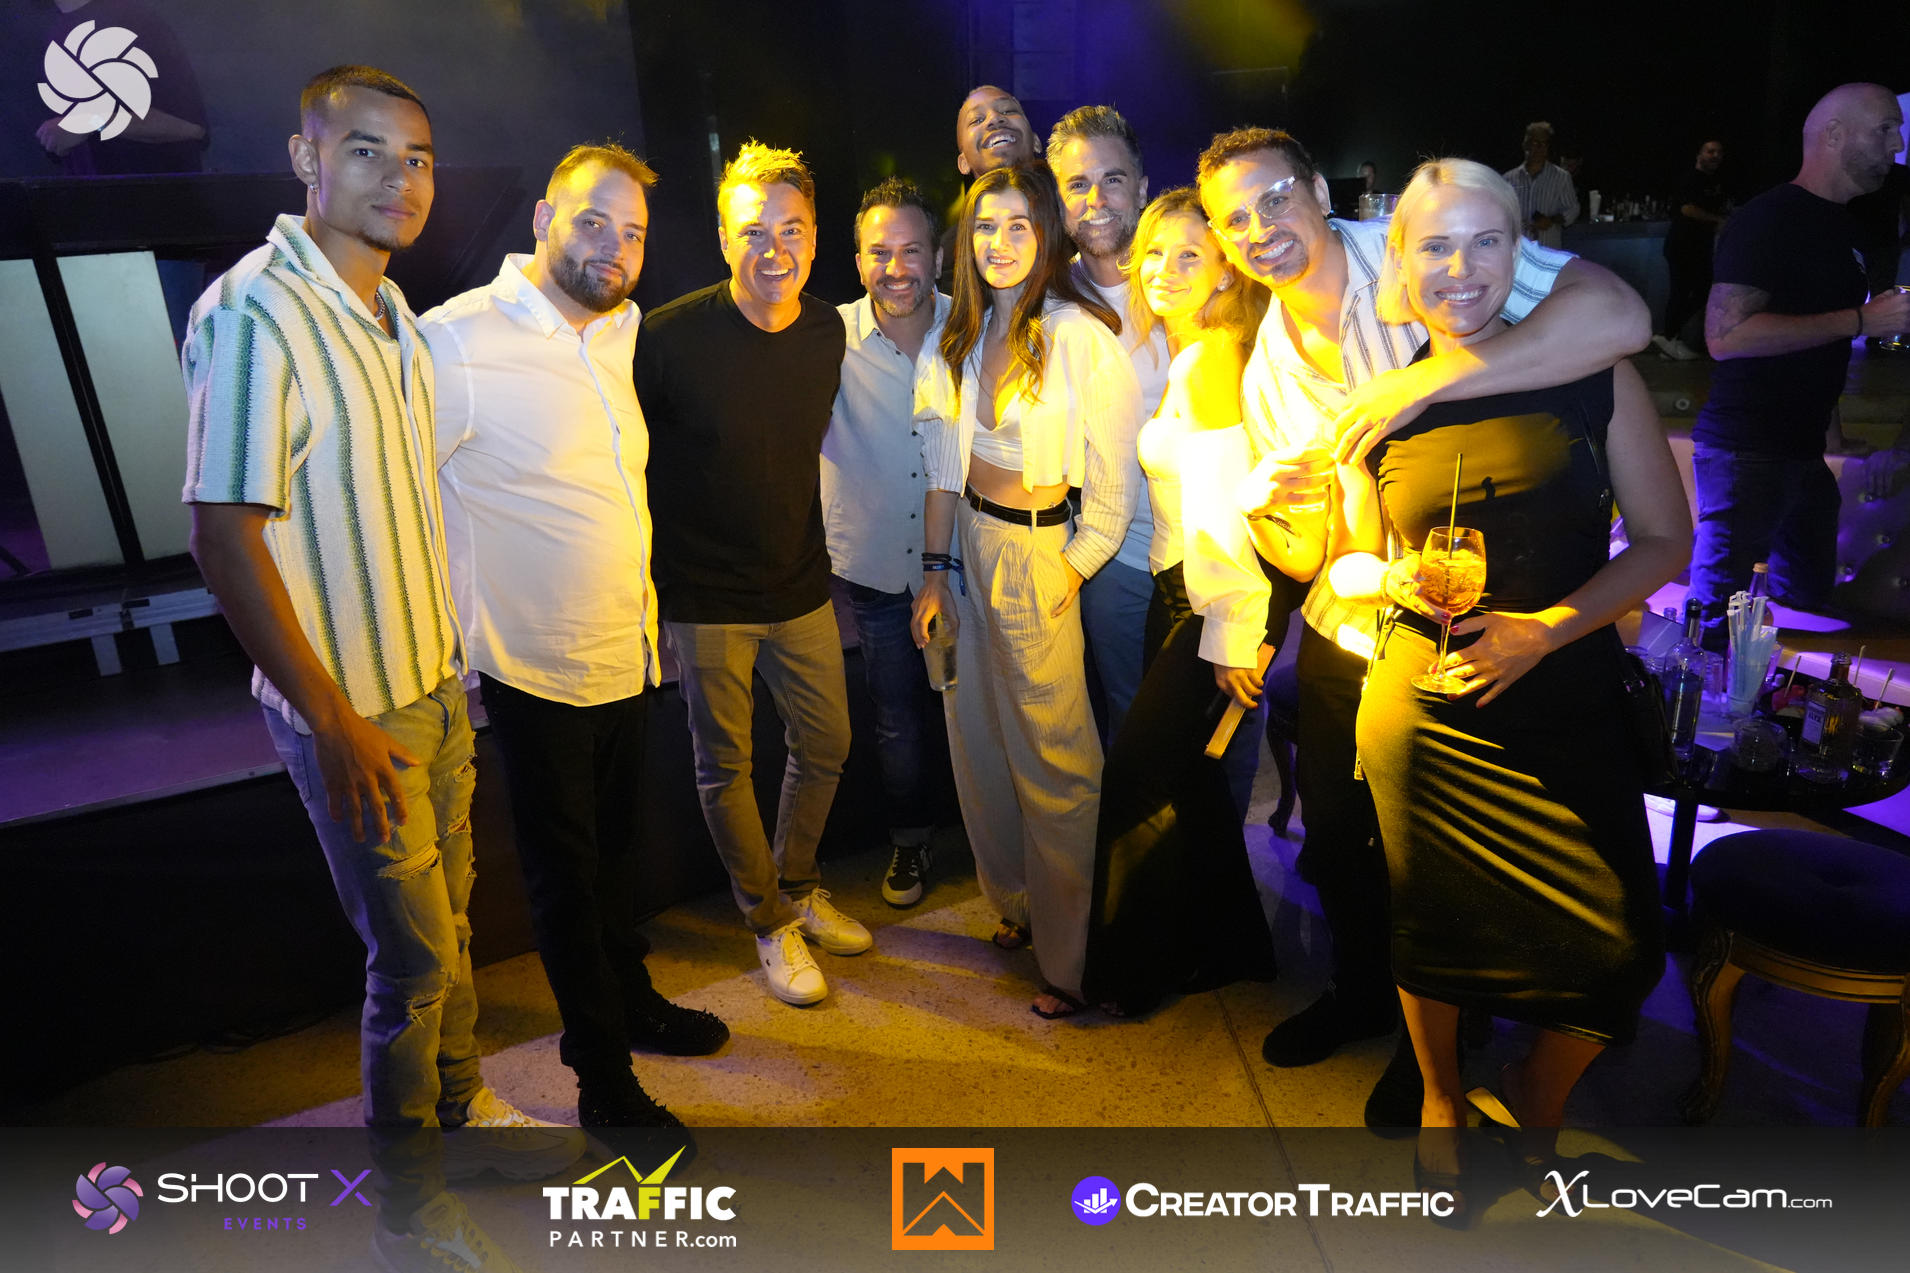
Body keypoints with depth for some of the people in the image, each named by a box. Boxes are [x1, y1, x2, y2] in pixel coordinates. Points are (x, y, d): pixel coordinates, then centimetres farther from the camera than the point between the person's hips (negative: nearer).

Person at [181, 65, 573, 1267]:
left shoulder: (396, 312, 9)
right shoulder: (254, 313, -18)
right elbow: (224, 535, -20)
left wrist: (455, 650, 15)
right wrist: (331, 718, -19)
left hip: (437, 682, 8)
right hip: (354, 708, -7)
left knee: (451, 915, 20)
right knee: (415, 956, 4)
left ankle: (463, 1102, 42)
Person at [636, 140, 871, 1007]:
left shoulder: (828, 333, -1)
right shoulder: (671, 337, -17)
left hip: (800, 585, 5)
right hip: (703, 596, -4)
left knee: (825, 745, 15)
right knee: (725, 764, 8)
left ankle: (799, 887, 40)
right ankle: (770, 921, 30)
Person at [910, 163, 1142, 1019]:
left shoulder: (1082, 337, -15)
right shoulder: (962, 335, 5)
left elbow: (1113, 492, -12)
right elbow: (943, 461, 8)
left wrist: (1064, 578, -11)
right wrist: (935, 571, 5)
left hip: (1039, 553, -6)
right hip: (970, 544, 7)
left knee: (1054, 759, 2)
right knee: (977, 739, 16)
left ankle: (1070, 954, 21)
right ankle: (1015, 902, 39)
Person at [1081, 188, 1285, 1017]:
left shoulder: (1216, 357, -16)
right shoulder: (1178, 356, 12)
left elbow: (1224, 503, -20)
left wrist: (1232, 633, -19)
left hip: (1216, 602, -9)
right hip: (1178, 588, 9)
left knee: (1140, 774, -1)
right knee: (1184, 775, 16)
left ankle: (1128, 971, 18)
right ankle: (1223, 948, 35)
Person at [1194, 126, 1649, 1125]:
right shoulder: (1266, 373, 1)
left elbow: (1620, 316, -33)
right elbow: (1301, 554, 5)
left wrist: (1417, 383, -38)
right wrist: (1262, 509, -18)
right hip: (1345, 641, 6)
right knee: (1333, 836, 19)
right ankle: (1363, 993, 49)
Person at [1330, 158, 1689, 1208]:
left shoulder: (1590, 373, -1)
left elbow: (1665, 540, 0)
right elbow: (1348, 564, 11)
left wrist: (1547, 627, -15)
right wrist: (1395, 581, -13)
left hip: (1569, 708, 0)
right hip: (1422, 716, 1)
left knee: (1623, 953, -5)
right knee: (1432, 927, 13)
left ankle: (1535, 1092, 29)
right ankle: (1440, 1099, 42)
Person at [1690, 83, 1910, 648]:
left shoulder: (1839, 222, 18)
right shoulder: (1768, 219, -11)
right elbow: (1726, 334, -23)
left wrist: (1832, 432, 22)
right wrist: (1860, 320, -19)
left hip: (1804, 449, 10)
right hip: (1745, 449, -10)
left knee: (1808, 606, 16)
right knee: (1714, 622, -8)